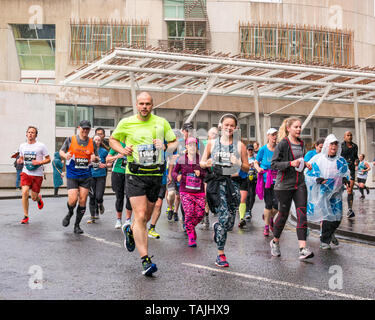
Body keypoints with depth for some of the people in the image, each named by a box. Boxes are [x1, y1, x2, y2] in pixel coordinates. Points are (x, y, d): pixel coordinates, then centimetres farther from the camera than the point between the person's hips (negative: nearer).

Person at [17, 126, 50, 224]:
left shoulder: (41, 146, -4)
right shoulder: (22, 146, 8)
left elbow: (48, 159, 0)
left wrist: (39, 162, -17)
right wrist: (19, 161, -1)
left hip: (37, 174, -2)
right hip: (26, 173, 2)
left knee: (34, 198, 0)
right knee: (25, 192, -18)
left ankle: (39, 198, 41)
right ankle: (26, 216, -5)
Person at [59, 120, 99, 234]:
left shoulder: (92, 143, 7)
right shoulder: (70, 140, 1)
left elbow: (97, 159, 14)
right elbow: (61, 151, 9)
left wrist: (95, 158, -10)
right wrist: (65, 155, -13)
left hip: (86, 176, 2)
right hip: (72, 176, -2)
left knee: (82, 201, 0)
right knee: (72, 200, -12)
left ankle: (77, 225, 15)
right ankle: (70, 213, 24)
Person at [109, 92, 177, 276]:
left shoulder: (161, 123, 6)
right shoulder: (126, 123, 2)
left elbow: (174, 143, 14)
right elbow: (112, 139, 16)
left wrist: (166, 147, -9)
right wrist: (122, 150, -4)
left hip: (156, 174, 3)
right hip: (135, 174, -3)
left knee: (147, 216, 14)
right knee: (140, 216, -15)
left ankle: (130, 231, 48)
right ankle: (145, 260, -14)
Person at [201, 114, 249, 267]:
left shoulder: (240, 145, 10)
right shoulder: (212, 143, 8)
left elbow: (247, 168, 10)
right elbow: (201, 163, 12)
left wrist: (238, 164, -11)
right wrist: (207, 163, -11)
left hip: (233, 183, 2)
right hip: (217, 182, -2)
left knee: (230, 224, 2)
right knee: (225, 217, -16)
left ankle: (217, 226, 40)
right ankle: (221, 254, -4)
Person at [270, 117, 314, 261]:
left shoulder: (301, 143, 12)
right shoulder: (282, 144, -8)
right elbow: (274, 164, -12)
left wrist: (305, 164, 6)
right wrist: (291, 163, -22)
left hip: (300, 183, 5)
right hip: (285, 184, -5)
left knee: (302, 214, -8)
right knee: (283, 214, 6)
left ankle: (303, 249, -13)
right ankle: (275, 242, 29)